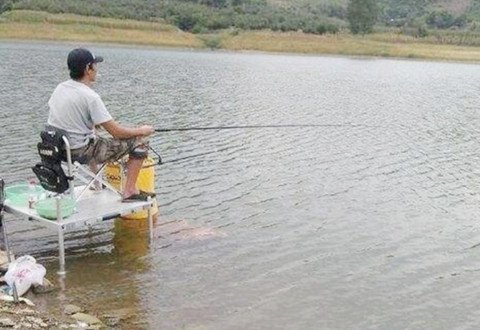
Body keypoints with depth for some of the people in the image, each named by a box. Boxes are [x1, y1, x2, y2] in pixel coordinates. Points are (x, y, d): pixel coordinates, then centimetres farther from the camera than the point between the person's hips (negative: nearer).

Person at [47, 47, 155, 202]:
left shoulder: (59, 88, 2)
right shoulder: (90, 96, -21)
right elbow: (116, 132, -19)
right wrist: (142, 130, -3)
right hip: (81, 152, -8)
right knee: (139, 141, -3)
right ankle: (130, 191, 0)